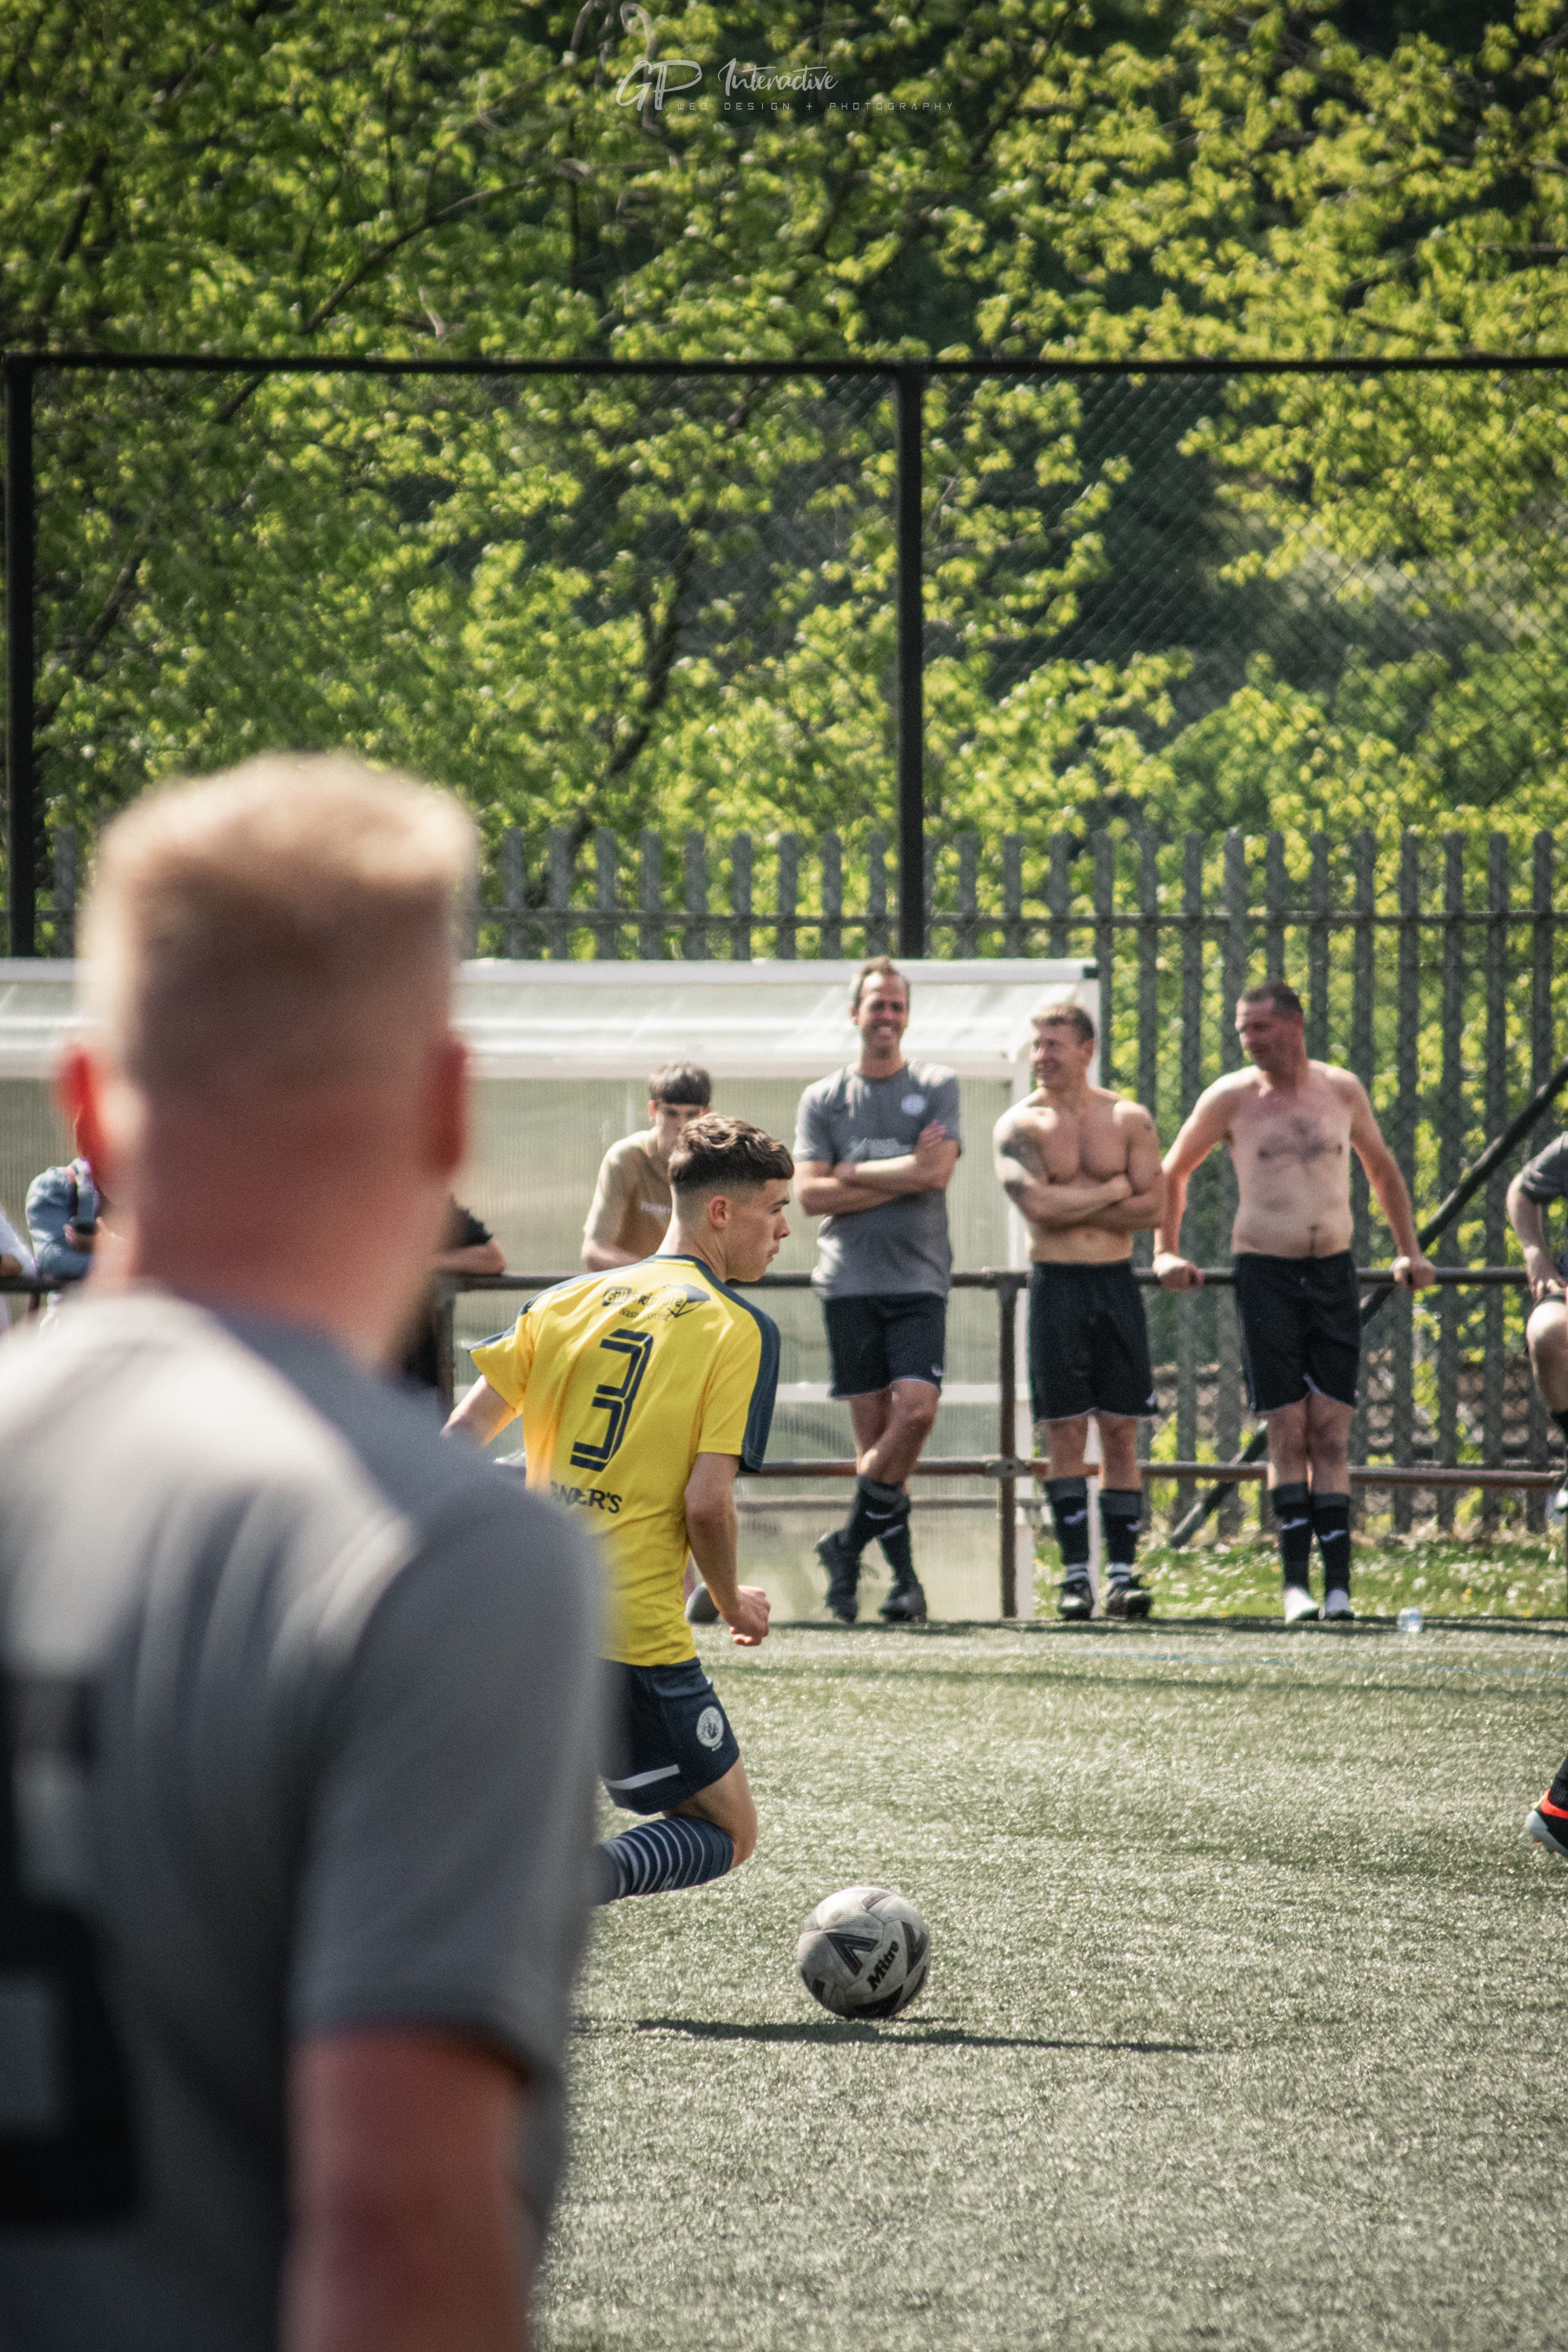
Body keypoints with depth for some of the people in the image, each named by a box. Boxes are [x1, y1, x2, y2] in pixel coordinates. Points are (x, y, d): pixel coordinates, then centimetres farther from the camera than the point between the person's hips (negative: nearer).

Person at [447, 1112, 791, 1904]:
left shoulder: (569, 1299, 11)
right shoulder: (739, 1330, -5)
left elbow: (458, 1441, 8)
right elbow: (706, 1502, -13)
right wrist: (734, 1606, 5)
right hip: (636, 1631, -6)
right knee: (728, 1834, 8)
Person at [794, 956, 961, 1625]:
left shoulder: (936, 1087, 7)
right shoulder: (823, 1099, 9)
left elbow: (936, 1172, -7)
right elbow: (810, 1195, -2)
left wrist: (852, 1174, -4)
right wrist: (901, 1178, -6)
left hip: (918, 1277, -1)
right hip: (848, 1278, 1)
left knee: (917, 1409, -17)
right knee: (875, 1427, -1)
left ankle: (849, 1543, -2)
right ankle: (902, 1573, 4)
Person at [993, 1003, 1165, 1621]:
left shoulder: (1127, 1119, 6)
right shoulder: (1019, 1125, 0)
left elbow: (1152, 1206, -2)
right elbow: (1038, 1204, -15)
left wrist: (1072, 1209, -9)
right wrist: (1113, 1189, -5)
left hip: (1115, 1282, 2)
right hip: (1057, 1285, -2)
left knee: (1121, 1431, 1)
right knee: (1064, 1433, -3)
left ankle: (1123, 1571, 3)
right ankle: (1075, 1575, 1)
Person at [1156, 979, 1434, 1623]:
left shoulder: (1341, 1090, 7)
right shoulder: (1231, 1098, 0)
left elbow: (1381, 1169, 23)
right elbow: (1171, 1173, 13)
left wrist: (1409, 1251, 22)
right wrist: (1166, 1253, 7)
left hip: (1334, 1271, 2)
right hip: (1266, 1273, -2)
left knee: (1330, 1435, -2)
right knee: (1288, 1435, -6)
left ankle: (1339, 1587, -4)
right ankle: (1296, 1583, -4)